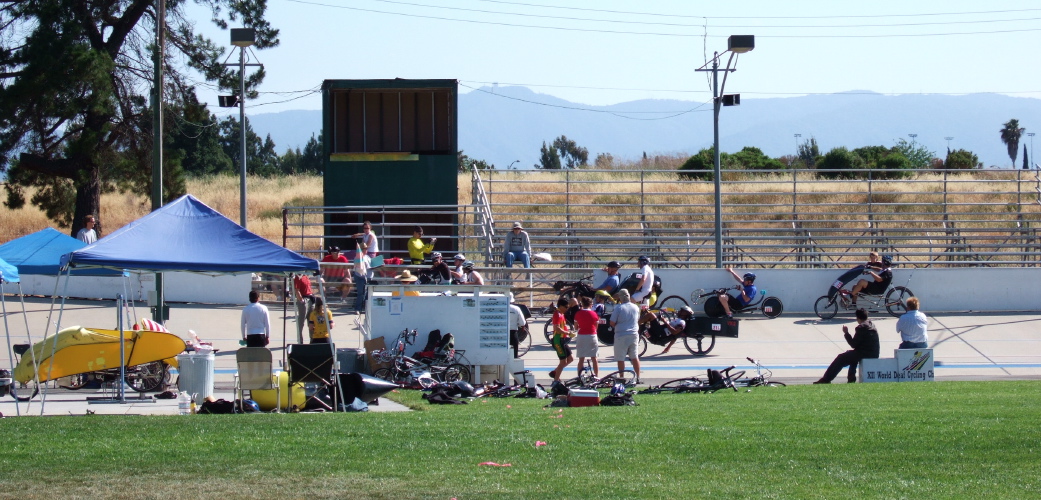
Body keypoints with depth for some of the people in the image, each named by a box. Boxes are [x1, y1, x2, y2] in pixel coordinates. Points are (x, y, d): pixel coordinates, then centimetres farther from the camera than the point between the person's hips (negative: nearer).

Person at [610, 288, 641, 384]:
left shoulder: (619, 308, -12)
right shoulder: (636, 307, 5)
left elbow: (612, 323, -9)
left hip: (621, 335, -5)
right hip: (634, 335, 5)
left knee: (620, 359, 2)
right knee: (635, 357, 11)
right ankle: (638, 378, 11)